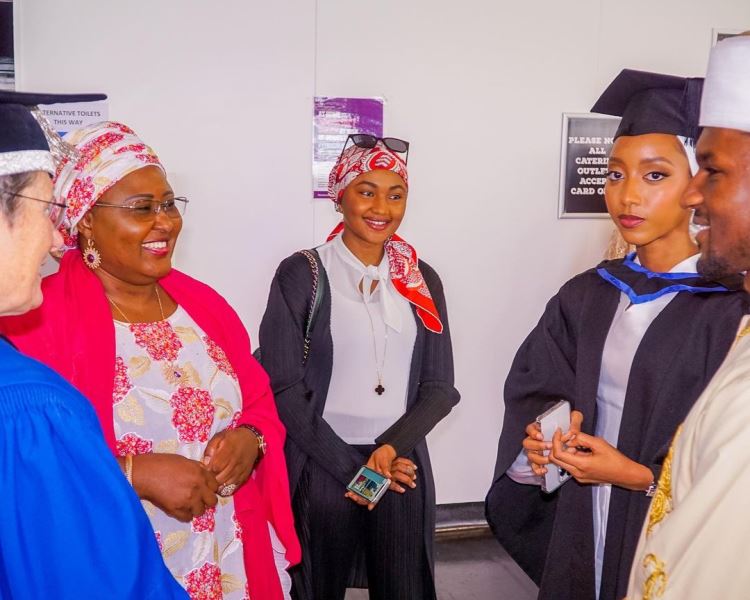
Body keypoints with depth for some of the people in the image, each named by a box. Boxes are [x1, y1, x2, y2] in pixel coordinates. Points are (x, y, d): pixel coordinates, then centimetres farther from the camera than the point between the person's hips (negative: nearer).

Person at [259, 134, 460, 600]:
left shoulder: (422, 280, 4)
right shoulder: (302, 275, -6)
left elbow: (439, 387, 3)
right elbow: (283, 388, -9)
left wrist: (392, 448, -13)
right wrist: (350, 466, -12)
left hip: (402, 468, 3)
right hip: (322, 470, -3)